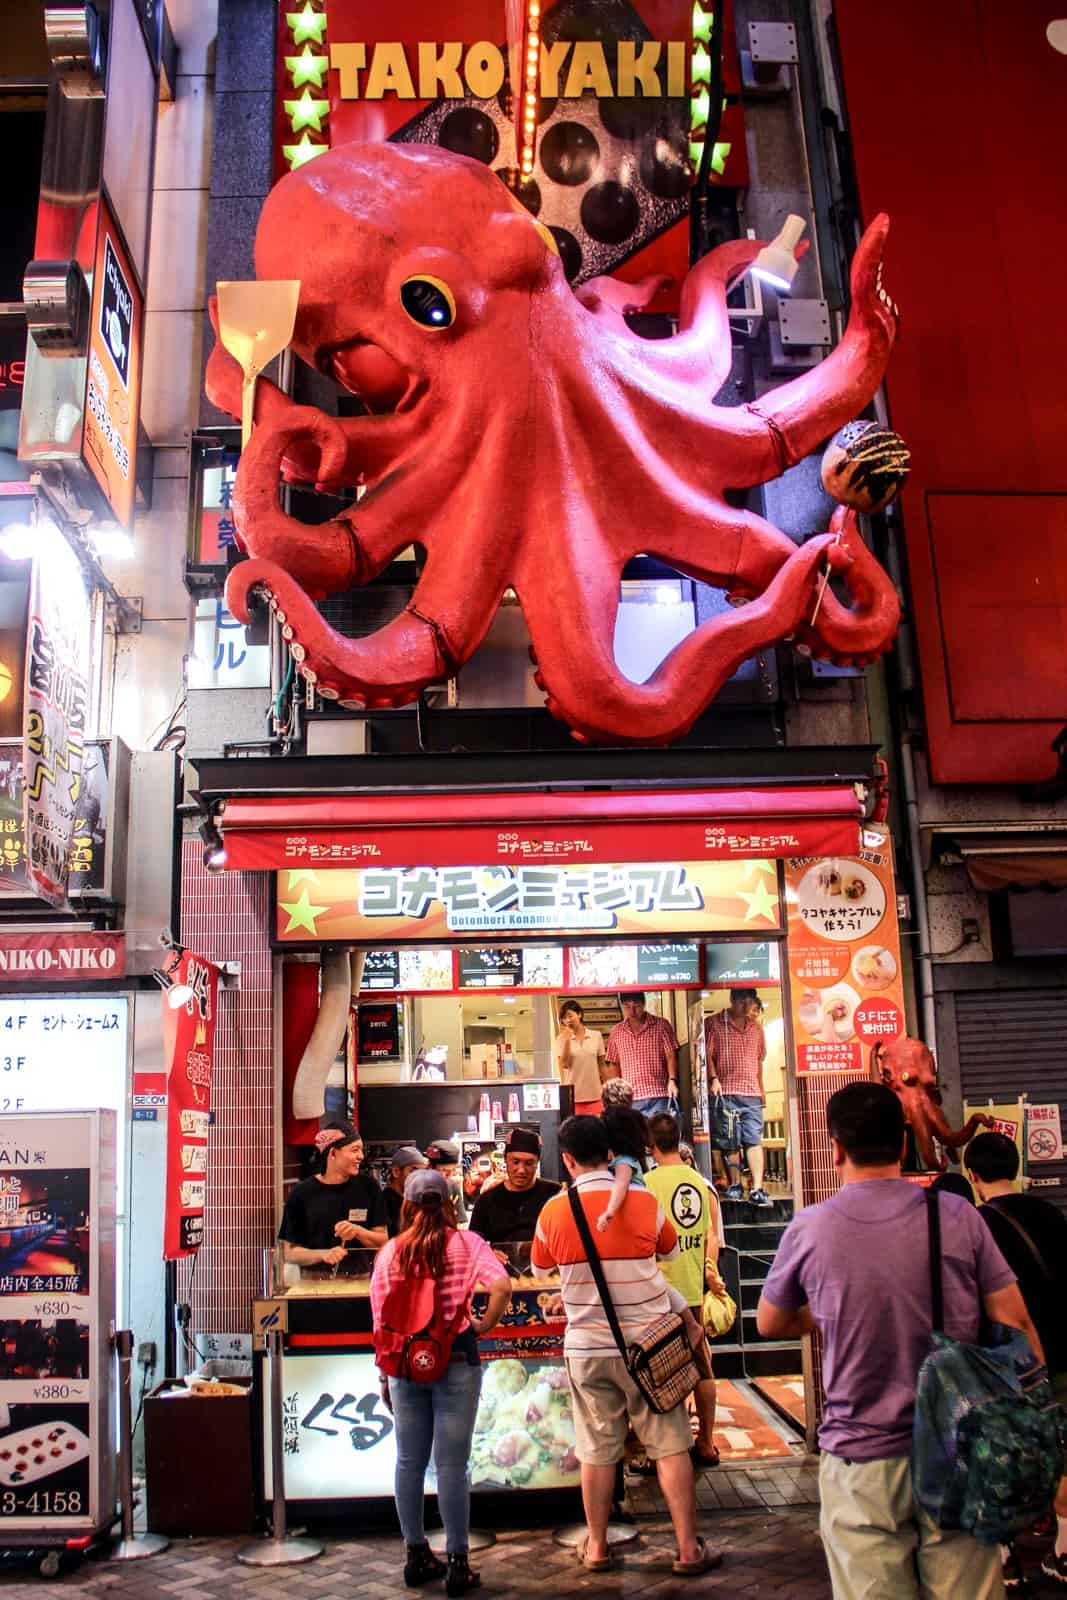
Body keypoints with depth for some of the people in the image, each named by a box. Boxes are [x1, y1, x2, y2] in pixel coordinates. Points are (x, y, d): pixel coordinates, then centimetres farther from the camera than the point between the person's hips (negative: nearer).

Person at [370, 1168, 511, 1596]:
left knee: (409, 1461, 14)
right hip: (455, 1359, -2)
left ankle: (416, 1556, 24)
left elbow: (381, 1320, 4)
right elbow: (502, 1285, -19)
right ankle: (457, 1563, 8)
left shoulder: (391, 1251, 2)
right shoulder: (466, 1243, -3)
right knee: (452, 1464, 3)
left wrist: (385, 1375, 13)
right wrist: (485, 1324, -4)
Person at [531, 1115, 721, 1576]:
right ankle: (689, 1549, 13)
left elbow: (541, 1270, 9)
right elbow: (671, 1253, 10)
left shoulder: (553, 1211, -8)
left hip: (587, 1347, 1)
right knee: (670, 1447, 8)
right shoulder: (645, 1202, -9)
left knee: (596, 1451, 12)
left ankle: (596, 1546, 23)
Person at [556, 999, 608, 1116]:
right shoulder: (562, 1039, 2)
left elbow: (602, 1065, 10)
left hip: (594, 1095, 1)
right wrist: (567, 1039, -12)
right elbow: (564, 1064, -8)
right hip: (572, 1095, -1)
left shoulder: (596, 1036, 5)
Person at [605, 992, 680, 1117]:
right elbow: (614, 1064, 15)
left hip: (658, 1097, -2)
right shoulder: (616, 1032, 11)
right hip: (629, 1099, 2)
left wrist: (672, 1080, -14)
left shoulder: (661, 1025, 3)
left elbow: (671, 1055, 0)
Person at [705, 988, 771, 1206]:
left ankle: (757, 1189, -7)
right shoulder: (713, 1023, 2)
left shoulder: (756, 1026, 16)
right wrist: (713, 1078, -13)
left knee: (754, 1140, -5)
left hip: (752, 1093, 3)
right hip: (725, 1092, -3)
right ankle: (735, 1185, 12)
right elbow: (707, 1053, -2)